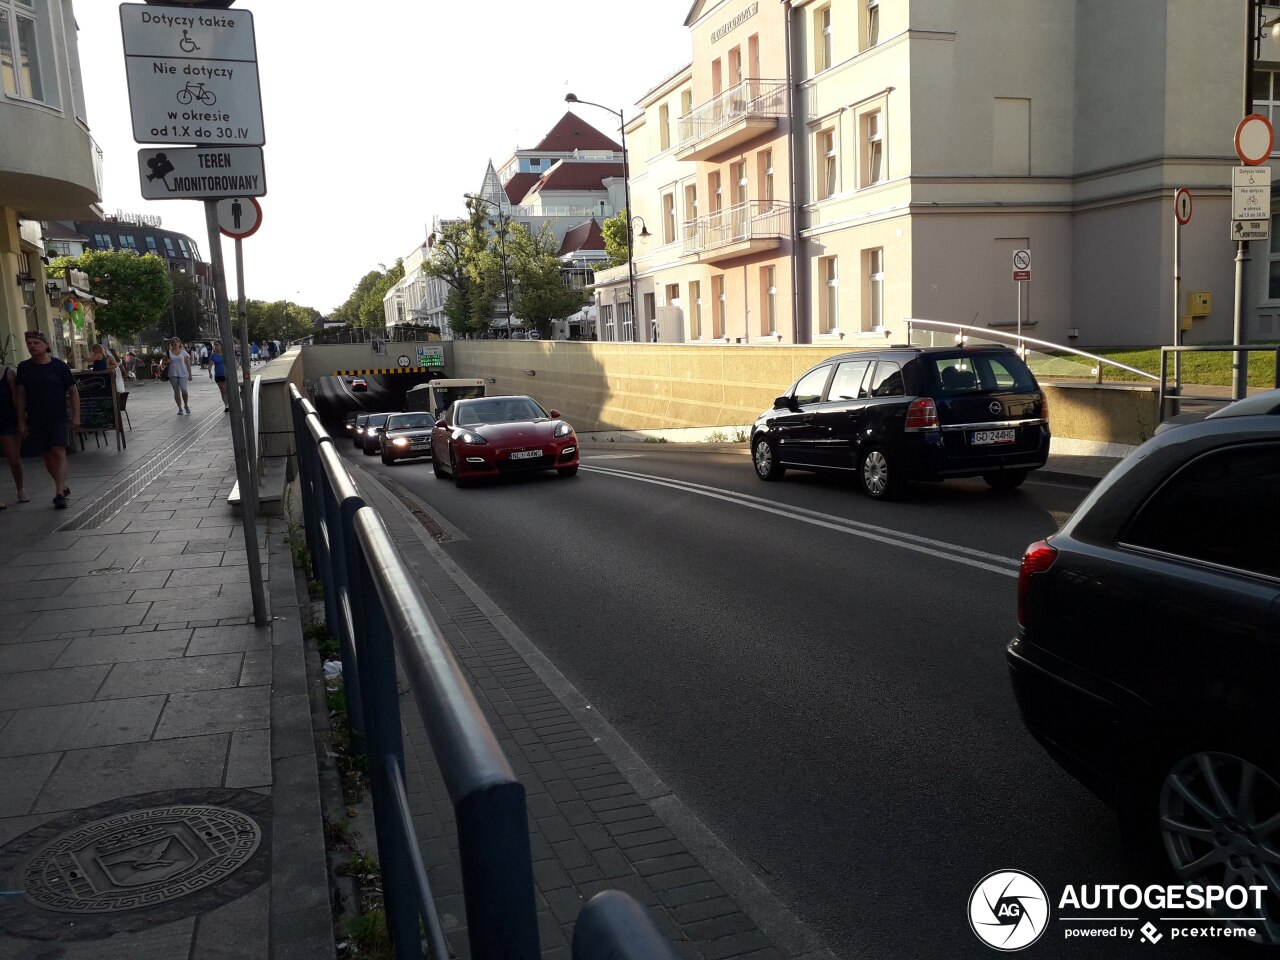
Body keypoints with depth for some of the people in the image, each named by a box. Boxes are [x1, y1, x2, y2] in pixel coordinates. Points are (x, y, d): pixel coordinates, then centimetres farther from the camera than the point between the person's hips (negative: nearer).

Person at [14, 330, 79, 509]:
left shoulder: (59, 366, -4)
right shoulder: (24, 367, 2)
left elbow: (73, 392, 0)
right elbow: (21, 395, 6)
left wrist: (76, 416, -4)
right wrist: (21, 421, 3)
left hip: (58, 418, -3)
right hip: (35, 420, 3)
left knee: (58, 453, -12)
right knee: (47, 455, 9)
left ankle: (59, 493, -13)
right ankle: (63, 487, 24)